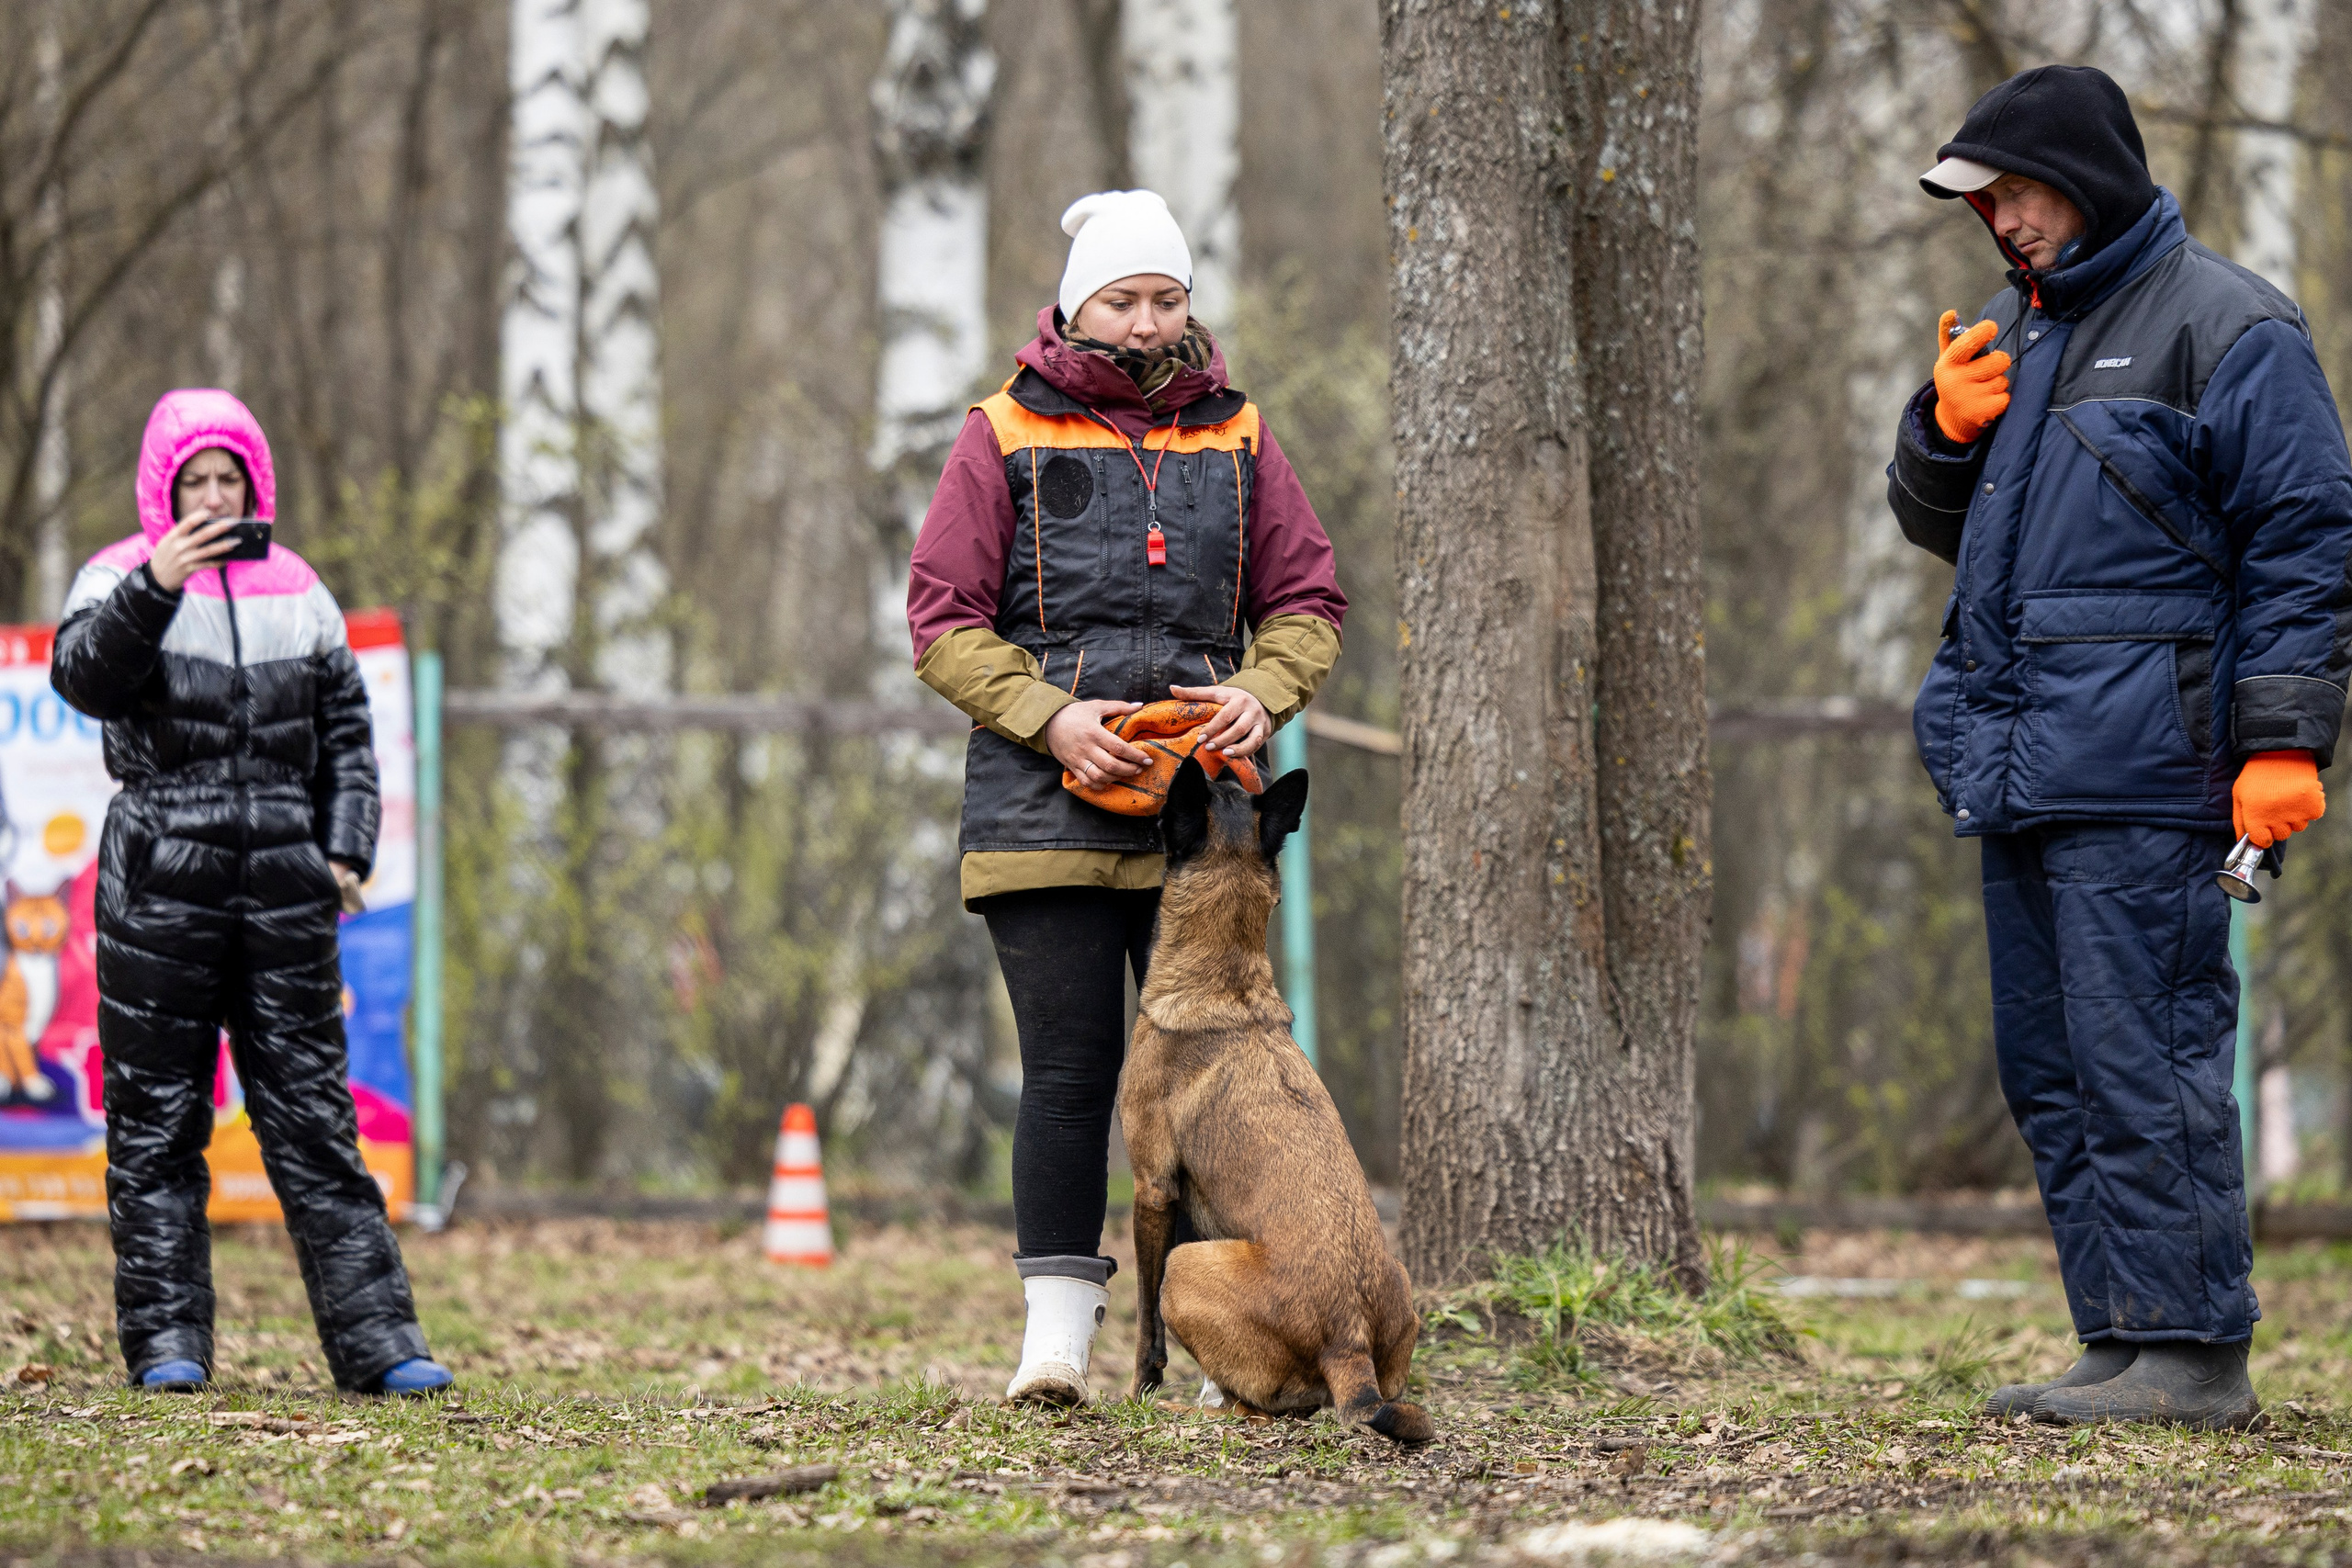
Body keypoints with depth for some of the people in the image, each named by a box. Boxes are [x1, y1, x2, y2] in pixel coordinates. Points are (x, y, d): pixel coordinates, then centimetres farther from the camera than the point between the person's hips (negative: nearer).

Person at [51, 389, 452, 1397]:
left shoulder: (296, 591, 14)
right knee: (157, 1116, 0)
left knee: (313, 1110, 2)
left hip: (284, 887, 3)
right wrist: (154, 586, -30)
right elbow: (84, 676, -17)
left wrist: (347, 844, 7)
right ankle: (166, 1338, 5)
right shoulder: (121, 579, 3)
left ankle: (373, 1337, 0)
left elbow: (344, 728, 19)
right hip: (160, 887, -2)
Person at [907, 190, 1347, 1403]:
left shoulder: (1234, 438, 14)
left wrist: (1262, 693, -5)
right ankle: (1056, 1327, 1)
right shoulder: (1007, 439, 5)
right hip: (1047, 805, -2)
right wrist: (1049, 719, -12)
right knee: (1068, 1068, -4)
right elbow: (942, 619, 2)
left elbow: (1307, 603, 16)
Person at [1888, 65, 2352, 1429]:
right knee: (2049, 1068, 10)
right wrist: (1946, 433, 6)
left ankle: (2193, 1353, -9)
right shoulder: (2023, 332, 21)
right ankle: (2122, 1342, 15)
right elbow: (1944, 527, 29)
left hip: (2141, 771, -9)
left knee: (2144, 1061, -11)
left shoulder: (2226, 327, -5)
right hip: (2024, 767, 9)